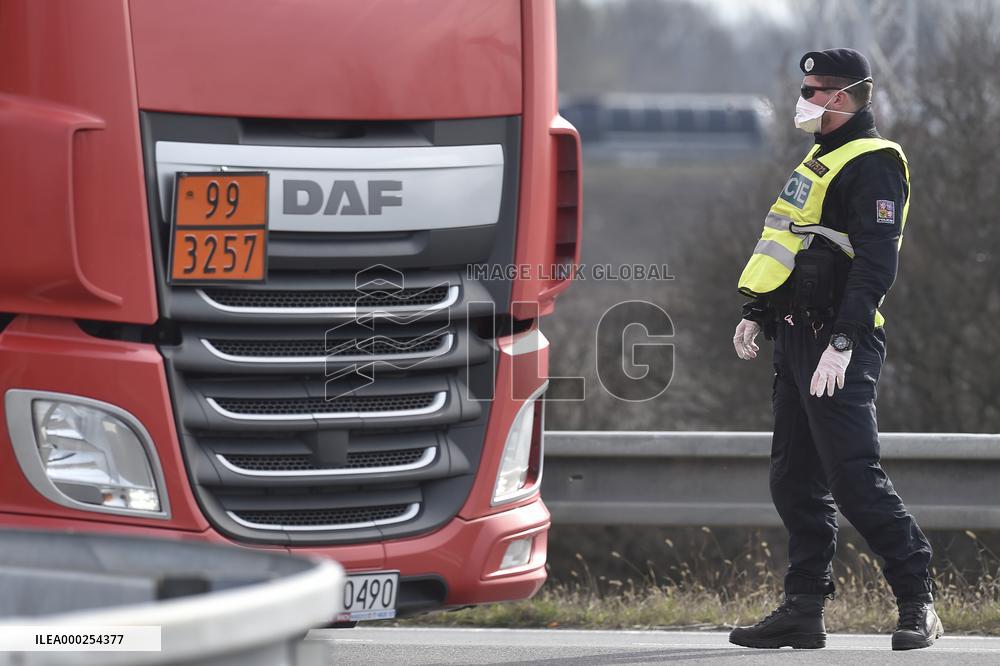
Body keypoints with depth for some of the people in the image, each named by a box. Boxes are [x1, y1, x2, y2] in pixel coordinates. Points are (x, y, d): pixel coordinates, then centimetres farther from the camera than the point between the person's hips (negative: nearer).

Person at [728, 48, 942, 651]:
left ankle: (919, 603, -6)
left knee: (853, 477, -12)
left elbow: (876, 261, -21)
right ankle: (804, 611, 12)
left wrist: (841, 342, -27)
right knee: (795, 481, 8)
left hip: (838, 349, -10)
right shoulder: (822, 160, 20)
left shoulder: (875, 164, -11)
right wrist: (757, 313, 21)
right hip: (798, 340, 10)